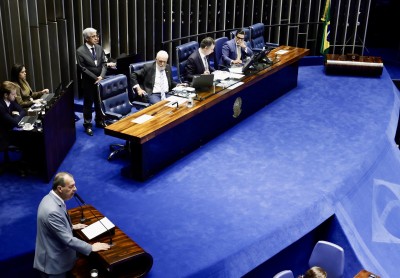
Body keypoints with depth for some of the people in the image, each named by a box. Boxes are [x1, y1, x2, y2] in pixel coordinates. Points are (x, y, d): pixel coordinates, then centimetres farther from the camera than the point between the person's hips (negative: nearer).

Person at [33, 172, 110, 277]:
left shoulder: (50, 198, -3)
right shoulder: (52, 211, -34)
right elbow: (68, 240, -29)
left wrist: (71, 227, 17)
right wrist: (91, 248, -20)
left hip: (55, 255, 9)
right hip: (53, 262, -9)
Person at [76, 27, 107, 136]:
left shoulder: (99, 48, 4)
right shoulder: (80, 51, -12)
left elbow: (104, 63, 2)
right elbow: (83, 68, -15)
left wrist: (101, 76, -14)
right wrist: (95, 78, -17)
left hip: (100, 81, 5)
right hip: (88, 82, -5)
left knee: (99, 102, 15)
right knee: (88, 103, 6)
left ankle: (99, 121, 33)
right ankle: (88, 125, 17)